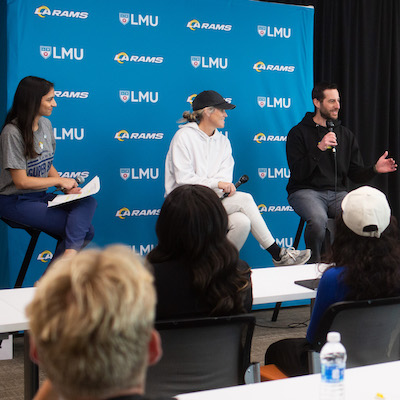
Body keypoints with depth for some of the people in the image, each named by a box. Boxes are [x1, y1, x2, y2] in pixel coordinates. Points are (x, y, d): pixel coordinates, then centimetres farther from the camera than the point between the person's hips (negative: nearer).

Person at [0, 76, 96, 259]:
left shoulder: (45, 124, 8)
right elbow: (21, 181, -18)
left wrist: (67, 188, -4)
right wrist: (59, 181, -9)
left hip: (41, 196, 7)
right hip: (15, 201, -7)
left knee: (88, 202, -23)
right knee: (85, 229, -20)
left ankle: (70, 251, -35)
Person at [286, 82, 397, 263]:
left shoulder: (346, 134, 16)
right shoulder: (298, 132, 2)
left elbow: (356, 174, 13)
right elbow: (298, 173, -9)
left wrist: (374, 169, -8)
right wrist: (319, 149, -20)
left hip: (338, 193, 4)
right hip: (305, 191, -3)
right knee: (318, 219, -36)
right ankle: (314, 263, -11)